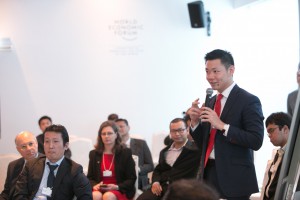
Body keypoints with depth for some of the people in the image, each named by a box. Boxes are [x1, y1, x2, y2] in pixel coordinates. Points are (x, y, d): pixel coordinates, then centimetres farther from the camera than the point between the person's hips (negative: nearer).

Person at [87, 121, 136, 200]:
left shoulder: (125, 152, 6)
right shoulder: (94, 154, 15)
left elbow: (131, 179, 3)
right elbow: (90, 177, 14)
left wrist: (117, 187, -15)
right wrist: (94, 185, -10)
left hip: (120, 191, -2)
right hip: (99, 190, 2)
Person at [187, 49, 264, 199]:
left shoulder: (249, 101, -9)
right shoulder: (211, 102, 11)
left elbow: (256, 141, -17)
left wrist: (222, 126, -21)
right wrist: (195, 122, -3)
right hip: (209, 174, 6)